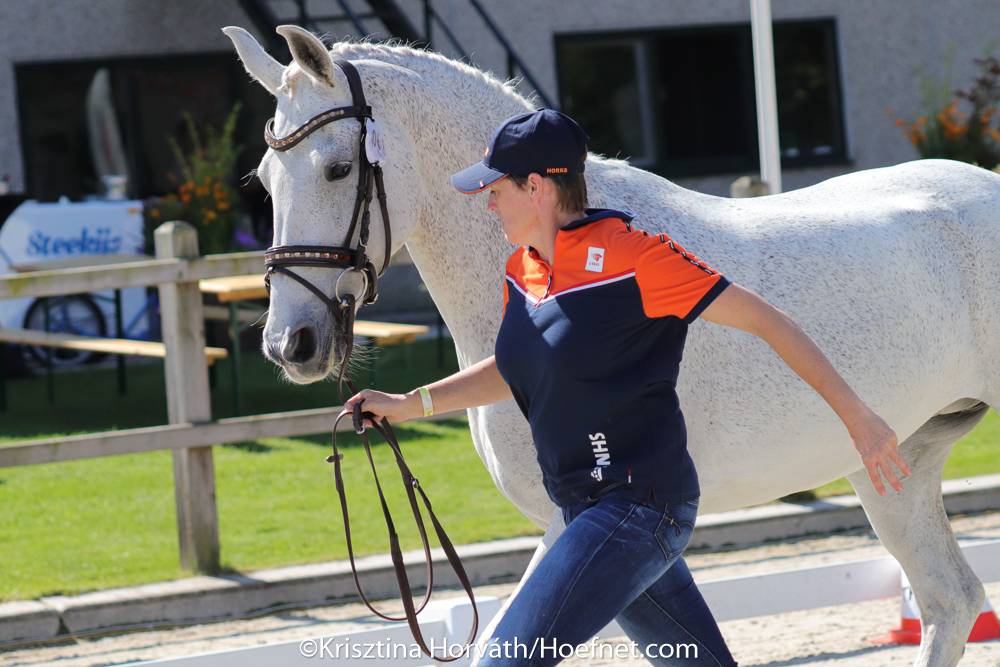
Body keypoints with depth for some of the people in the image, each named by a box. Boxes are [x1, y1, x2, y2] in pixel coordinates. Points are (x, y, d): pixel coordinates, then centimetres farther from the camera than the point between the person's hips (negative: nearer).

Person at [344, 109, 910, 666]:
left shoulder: (634, 257, -15)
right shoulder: (523, 269, 9)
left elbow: (766, 321, -11)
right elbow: (514, 371, 28)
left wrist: (858, 417, -11)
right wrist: (408, 404, 20)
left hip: (639, 508, -8)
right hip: (593, 511, 8)